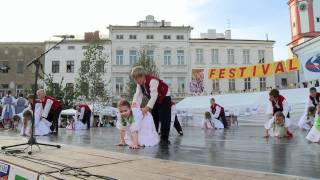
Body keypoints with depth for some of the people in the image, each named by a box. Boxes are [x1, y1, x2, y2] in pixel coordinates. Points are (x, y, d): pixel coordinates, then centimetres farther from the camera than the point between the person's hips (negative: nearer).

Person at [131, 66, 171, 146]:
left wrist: (147, 107, -54)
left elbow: (154, 96, -43)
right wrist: (134, 104, -39)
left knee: (164, 120, -12)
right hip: (154, 100, 8)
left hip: (164, 99, -8)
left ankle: (164, 139, -5)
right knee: (153, 119, 8)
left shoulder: (152, 81, -35)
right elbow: (138, 94, -19)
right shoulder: (140, 83, -9)